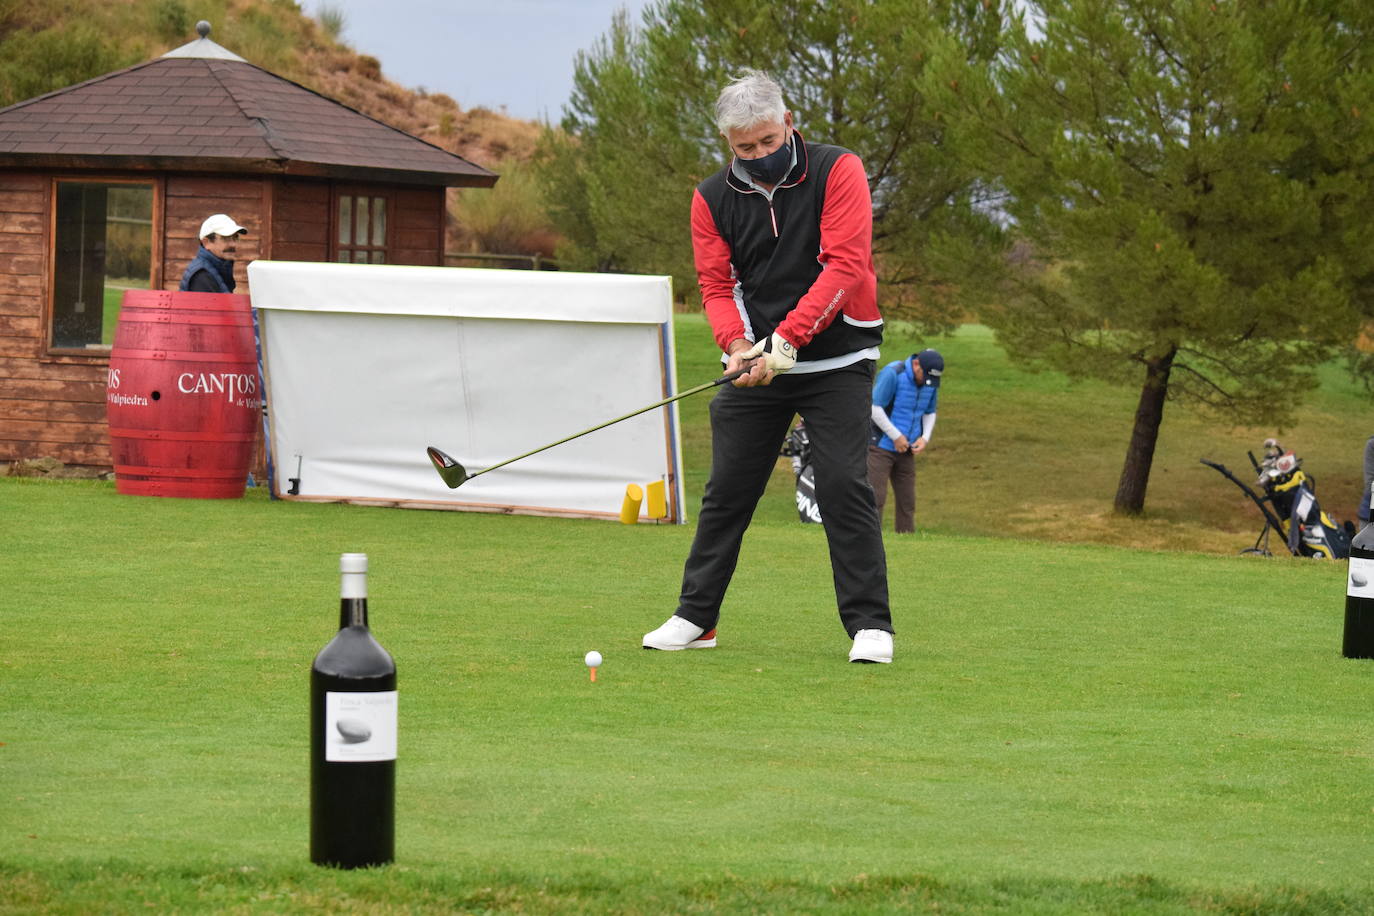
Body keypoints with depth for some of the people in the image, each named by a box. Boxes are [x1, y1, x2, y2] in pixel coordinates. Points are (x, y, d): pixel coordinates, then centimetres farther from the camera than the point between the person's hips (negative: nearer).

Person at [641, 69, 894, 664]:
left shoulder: (837, 172, -9)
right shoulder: (712, 199, 3)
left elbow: (845, 268, -17)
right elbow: (716, 285, 2)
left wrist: (787, 338, -24)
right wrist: (737, 343, -20)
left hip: (834, 363, -3)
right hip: (755, 367, 4)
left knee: (843, 485, -11)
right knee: (727, 489, 4)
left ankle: (870, 625, -6)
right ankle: (696, 617, 14)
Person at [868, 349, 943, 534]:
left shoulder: (931, 383, 2)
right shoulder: (892, 374, -17)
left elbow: (930, 413, 16)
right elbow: (874, 407, -18)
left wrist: (925, 438, -2)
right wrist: (896, 436, -15)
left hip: (905, 450, 6)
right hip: (881, 446, -6)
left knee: (907, 500, 4)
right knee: (876, 497, -11)